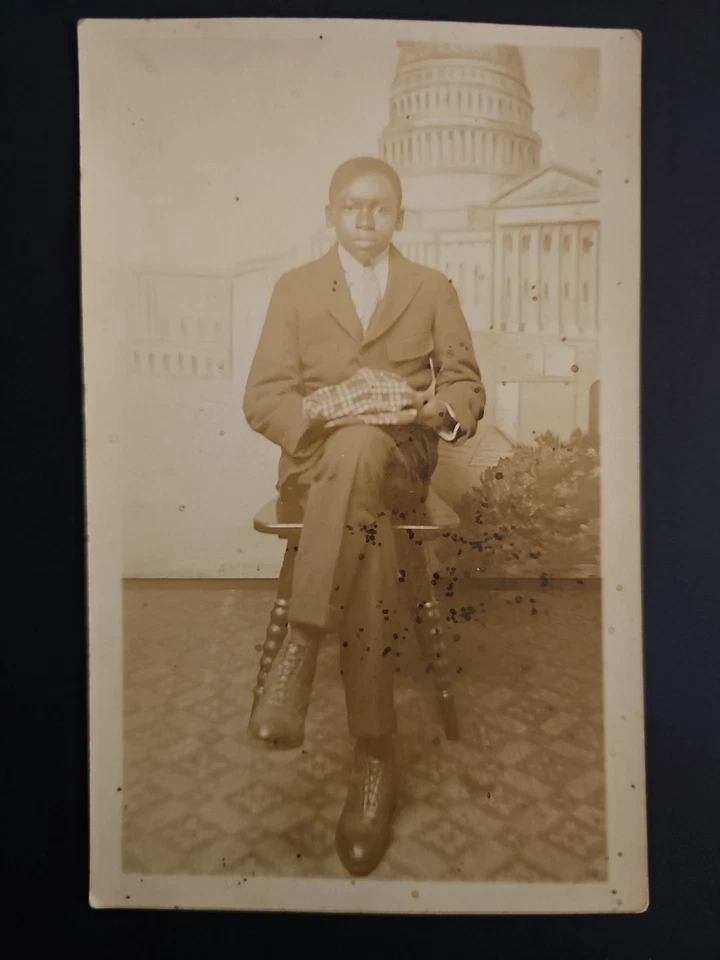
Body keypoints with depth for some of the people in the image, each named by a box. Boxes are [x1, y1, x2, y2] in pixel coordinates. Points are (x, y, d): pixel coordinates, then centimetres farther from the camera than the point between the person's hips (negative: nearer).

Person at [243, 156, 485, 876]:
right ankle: (374, 757, -29)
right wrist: (323, 409, -16)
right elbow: (262, 398, 4)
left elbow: (468, 390, 10)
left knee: (360, 444, -37)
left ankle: (299, 647, -33)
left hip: (399, 461, 0)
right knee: (366, 529, -33)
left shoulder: (433, 290, 17)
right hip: (314, 460, 0)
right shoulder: (295, 288, 14)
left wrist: (431, 406, -13)